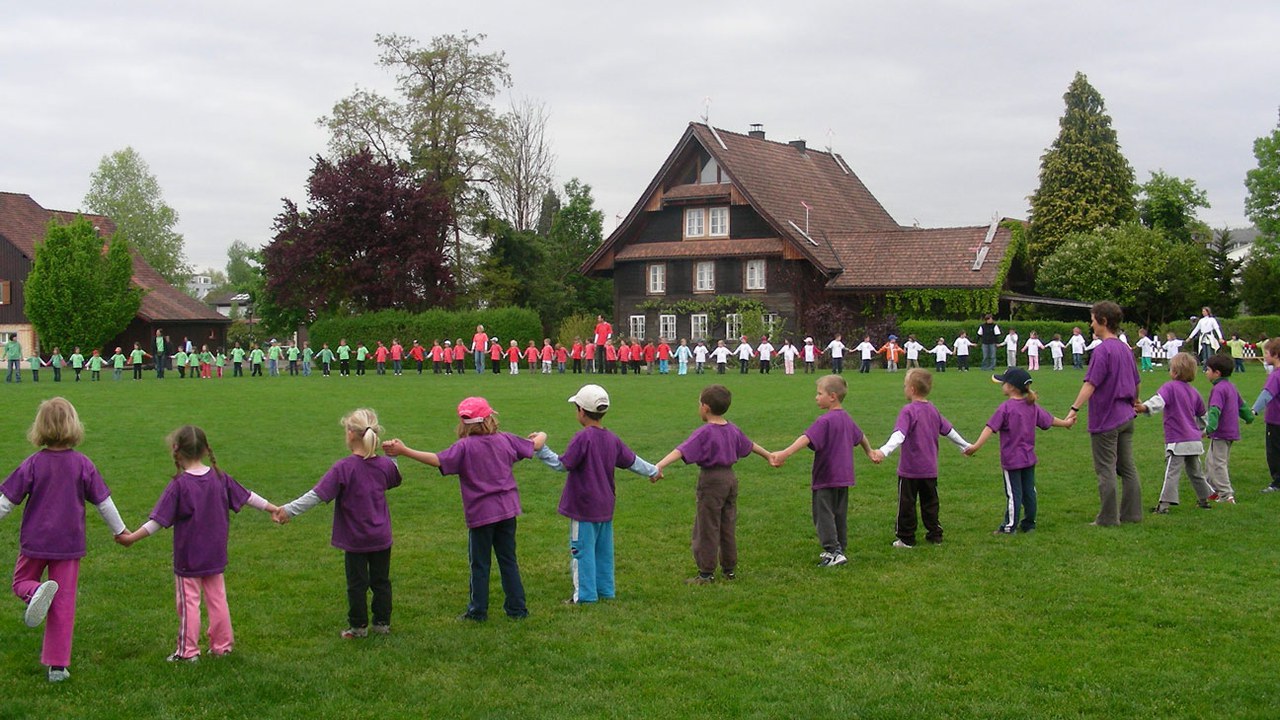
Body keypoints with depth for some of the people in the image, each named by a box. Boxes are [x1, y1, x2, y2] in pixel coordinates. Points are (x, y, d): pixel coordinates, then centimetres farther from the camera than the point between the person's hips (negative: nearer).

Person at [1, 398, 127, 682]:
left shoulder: (33, 464, -10)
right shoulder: (82, 465, -7)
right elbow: (104, 502, 0)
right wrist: (120, 530, 13)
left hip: (35, 541, -1)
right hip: (69, 542, 1)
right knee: (64, 604, 7)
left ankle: (36, 592, -16)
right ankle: (58, 665, 8)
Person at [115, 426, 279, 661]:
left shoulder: (179, 485, -16)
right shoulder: (220, 478, -2)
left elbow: (158, 520, -17)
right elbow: (247, 497, 7)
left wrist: (132, 537, -11)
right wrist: (273, 508, 20)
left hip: (188, 558, -5)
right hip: (215, 555, 5)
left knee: (189, 602, 4)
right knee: (217, 599, 13)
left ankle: (188, 651, 10)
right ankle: (222, 646, 21)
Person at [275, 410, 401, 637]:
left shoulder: (344, 468, -17)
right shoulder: (385, 464, -3)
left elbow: (317, 495, -20)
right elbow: (395, 480, 21)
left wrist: (289, 510, -17)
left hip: (355, 539, -4)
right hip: (381, 537, 4)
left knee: (357, 584, 9)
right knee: (381, 581, 14)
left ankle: (358, 626, 17)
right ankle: (382, 623, 21)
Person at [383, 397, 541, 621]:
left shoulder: (465, 447, -15)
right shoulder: (505, 440, 1)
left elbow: (438, 460, -28)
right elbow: (534, 446, 15)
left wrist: (404, 451, -28)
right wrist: (541, 437, 39)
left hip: (481, 514, -4)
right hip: (507, 510, 4)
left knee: (480, 564, 8)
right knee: (508, 560, 14)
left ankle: (478, 611, 16)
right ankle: (517, 608, 18)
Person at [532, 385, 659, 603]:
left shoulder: (583, 438, -19)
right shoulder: (612, 439, 3)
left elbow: (562, 465, -19)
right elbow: (632, 461, 13)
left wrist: (541, 448, -12)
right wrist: (652, 471, 29)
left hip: (584, 507, -7)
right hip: (605, 506, 7)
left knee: (582, 549, 1)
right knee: (603, 549, 16)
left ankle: (584, 595, 5)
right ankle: (605, 590, 25)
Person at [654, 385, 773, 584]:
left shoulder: (704, 433, -16)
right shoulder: (733, 430, 7)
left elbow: (681, 451, -28)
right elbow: (750, 445, 23)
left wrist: (659, 466, -37)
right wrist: (768, 456, 42)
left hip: (711, 480, -7)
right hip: (730, 478, 7)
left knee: (707, 528, 1)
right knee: (728, 526, 16)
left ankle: (707, 573, 5)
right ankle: (730, 569, 24)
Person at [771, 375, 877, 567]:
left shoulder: (825, 421, -18)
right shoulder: (847, 419, 10)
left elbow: (807, 438, -32)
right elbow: (861, 437, 27)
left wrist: (785, 454, -43)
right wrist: (869, 452, 47)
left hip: (826, 477, -8)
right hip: (844, 477, 8)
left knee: (823, 514, -3)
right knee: (839, 514, 15)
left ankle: (834, 551, -8)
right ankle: (840, 549, 22)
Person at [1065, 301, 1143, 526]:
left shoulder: (1102, 350, -16)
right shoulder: (1125, 349, 10)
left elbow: (1091, 384, -23)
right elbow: (1135, 382, 19)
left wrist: (1075, 408, -26)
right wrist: (1135, 403, 35)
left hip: (1106, 419, -8)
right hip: (1126, 417, 8)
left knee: (1106, 470, -1)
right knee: (1128, 468, 12)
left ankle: (1108, 518, 3)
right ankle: (1132, 513, 17)